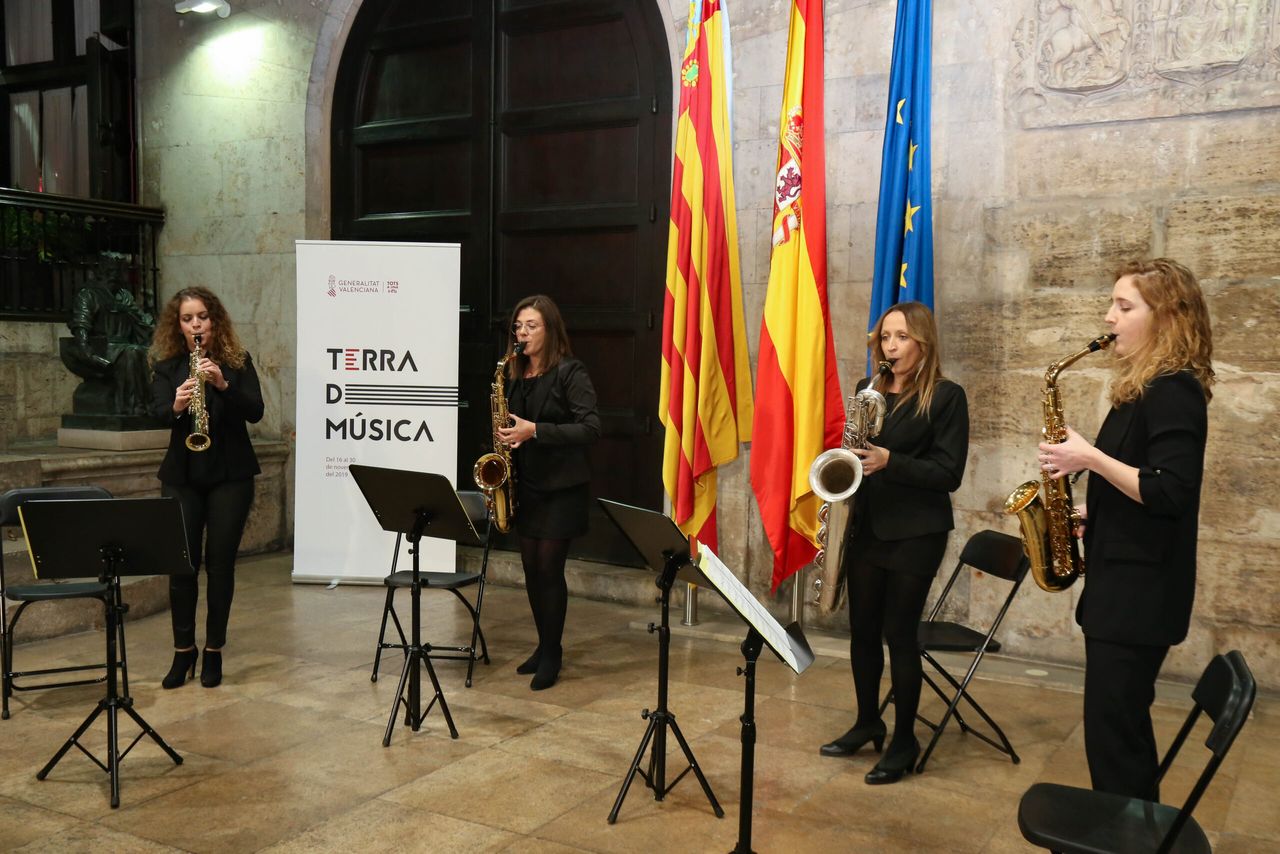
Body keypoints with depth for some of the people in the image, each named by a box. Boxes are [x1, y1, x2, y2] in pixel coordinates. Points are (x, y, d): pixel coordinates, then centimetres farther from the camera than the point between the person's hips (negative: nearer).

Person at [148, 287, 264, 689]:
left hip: (230, 475, -1)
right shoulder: (167, 366, 4)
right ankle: (183, 650, 17)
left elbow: (255, 411, -10)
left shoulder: (237, 361, 1)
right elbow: (158, 412, -11)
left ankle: (214, 651, 16)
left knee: (220, 563, 2)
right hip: (181, 476, 1)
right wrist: (176, 406, -34)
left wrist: (222, 384, -26)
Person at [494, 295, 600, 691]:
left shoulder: (570, 372, -10)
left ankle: (551, 654, 11)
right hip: (523, 484, 6)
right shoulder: (513, 372, 9)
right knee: (531, 568, 10)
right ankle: (543, 645, 25)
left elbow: (590, 428, -17)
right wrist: (504, 435, 0)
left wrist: (535, 431, -23)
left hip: (560, 486, -6)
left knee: (549, 568, -3)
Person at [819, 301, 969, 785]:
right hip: (865, 526, 5)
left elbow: (949, 473, -11)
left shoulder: (946, 396, -6)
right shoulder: (868, 390, 10)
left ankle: (904, 741, 14)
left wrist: (890, 462, -23)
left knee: (899, 634, -1)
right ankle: (868, 722, 29)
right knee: (863, 629, 11)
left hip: (915, 532, -5)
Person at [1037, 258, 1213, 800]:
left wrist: (1090, 458, -20)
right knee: (1122, 727, 18)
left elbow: (1168, 495, -25)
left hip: (1140, 592, -10)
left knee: (1112, 733, -4)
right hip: (1121, 583, 10)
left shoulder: (1173, 391, -17)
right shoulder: (1144, 387, 14)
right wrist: (1093, 512, 8)